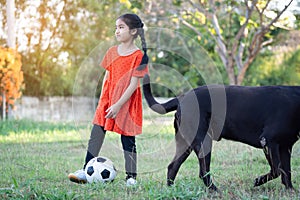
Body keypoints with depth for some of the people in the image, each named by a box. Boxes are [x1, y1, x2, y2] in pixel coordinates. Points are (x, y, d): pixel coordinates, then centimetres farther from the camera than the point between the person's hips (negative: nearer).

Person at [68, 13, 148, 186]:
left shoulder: (138, 56, -10)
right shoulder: (112, 52, 7)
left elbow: (133, 84, -14)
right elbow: (107, 77, 13)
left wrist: (118, 105, -19)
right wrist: (102, 100, 7)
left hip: (126, 103, -5)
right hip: (108, 101, 5)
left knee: (128, 140, 1)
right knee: (96, 135, 0)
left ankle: (131, 177, 10)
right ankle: (86, 172, 2)